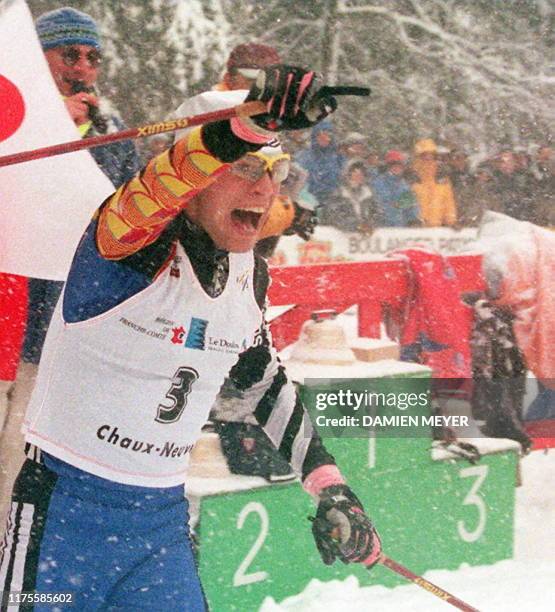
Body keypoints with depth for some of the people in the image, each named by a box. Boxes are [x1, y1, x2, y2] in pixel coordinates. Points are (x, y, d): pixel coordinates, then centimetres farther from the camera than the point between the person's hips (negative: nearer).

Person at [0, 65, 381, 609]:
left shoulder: (250, 275, 5)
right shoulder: (137, 244, -17)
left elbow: (264, 382, 20)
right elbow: (157, 187, -40)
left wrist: (325, 482, 17)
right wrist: (248, 126, -56)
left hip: (164, 519, 6)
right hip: (66, 513, -6)